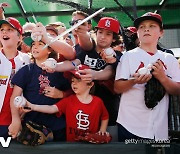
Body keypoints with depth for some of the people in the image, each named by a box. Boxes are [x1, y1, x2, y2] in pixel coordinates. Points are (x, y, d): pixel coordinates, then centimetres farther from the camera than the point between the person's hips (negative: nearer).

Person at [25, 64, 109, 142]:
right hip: (72, 142, 1)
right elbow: (52, 109, -13)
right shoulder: (68, 101, 0)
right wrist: (32, 106, -25)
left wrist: (102, 132, 4)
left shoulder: (98, 102, 0)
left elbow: (105, 118, 16)